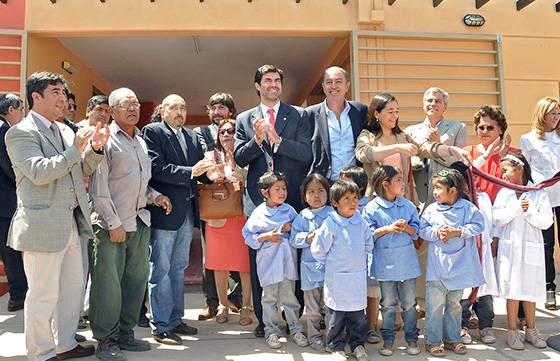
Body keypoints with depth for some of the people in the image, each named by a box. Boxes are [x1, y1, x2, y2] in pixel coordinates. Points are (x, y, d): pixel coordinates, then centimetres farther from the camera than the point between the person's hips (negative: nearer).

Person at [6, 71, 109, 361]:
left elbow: (82, 170, 16)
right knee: (43, 294, 3)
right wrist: (74, 150, -20)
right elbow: (39, 172, -21)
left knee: (73, 286, 17)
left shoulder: (65, 131, 14)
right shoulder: (20, 132, -9)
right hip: (43, 226, -8)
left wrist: (95, 149, -1)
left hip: (71, 223, 8)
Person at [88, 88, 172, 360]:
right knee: (108, 283, -2)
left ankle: (125, 335, 24)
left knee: (136, 279, 11)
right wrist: (113, 223, -13)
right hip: (112, 224, -7)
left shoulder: (141, 141, 16)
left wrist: (154, 196, 5)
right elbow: (98, 186, -11)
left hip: (139, 222, 7)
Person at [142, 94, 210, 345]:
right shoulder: (152, 131, -5)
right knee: (160, 270, 1)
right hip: (165, 210, -7)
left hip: (187, 212, 7)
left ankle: (175, 320, 28)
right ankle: (160, 326, 11)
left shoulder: (191, 136, 15)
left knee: (178, 268, 16)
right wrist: (189, 172, -23)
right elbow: (156, 168, -17)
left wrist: (209, 171, -8)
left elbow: (198, 169, 13)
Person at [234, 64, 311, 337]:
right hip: (258, 200, 2)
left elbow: (306, 153, -4)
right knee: (259, 261, 6)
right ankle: (263, 319, 19)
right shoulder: (244, 119, 12)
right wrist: (257, 140, -13)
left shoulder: (299, 115, 8)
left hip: (292, 199, -1)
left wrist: (277, 140, -16)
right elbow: (239, 158, 3)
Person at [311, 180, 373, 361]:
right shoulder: (330, 224, -15)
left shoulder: (361, 223, 0)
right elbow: (317, 250, -9)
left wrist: (359, 260, 10)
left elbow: (368, 244, 16)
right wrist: (332, 264, -1)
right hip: (337, 279, -4)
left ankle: (358, 344, 32)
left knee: (358, 314, 15)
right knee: (336, 315, 8)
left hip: (358, 277, 4)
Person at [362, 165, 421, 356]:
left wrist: (407, 228, -14)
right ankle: (388, 340, 24)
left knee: (409, 303, 11)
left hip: (407, 261, 3)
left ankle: (412, 338, 26)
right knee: (388, 304, 9)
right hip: (385, 263, -3)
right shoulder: (371, 208, -8)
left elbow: (416, 230, 7)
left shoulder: (408, 205, 3)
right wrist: (387, 229, -18)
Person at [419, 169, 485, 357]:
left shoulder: (467, 208, -3)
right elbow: (423, 230, -2)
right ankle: (432, 341, 13)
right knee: (435, 304, 0)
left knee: (454, 303, 16)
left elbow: (478, 225, -10)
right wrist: (437, 232, -19)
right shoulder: (431, 209, -1)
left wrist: (457, 232, -19)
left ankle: (452, 339, 31)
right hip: (437, 266, -1)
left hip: (459, 266, 1)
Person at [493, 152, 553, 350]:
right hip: (509, 248, 0)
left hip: (531, 249, 0)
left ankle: (531, 330, 25)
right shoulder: (504, 193, 1)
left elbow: (546, 222, -5)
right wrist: (516, 208, -15)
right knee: (512, 290, 4)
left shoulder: (539, 194, -1)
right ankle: (512, 332, 15)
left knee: (530, 290, 9)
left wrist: (529, 212, -17)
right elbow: (496, 219, -7)